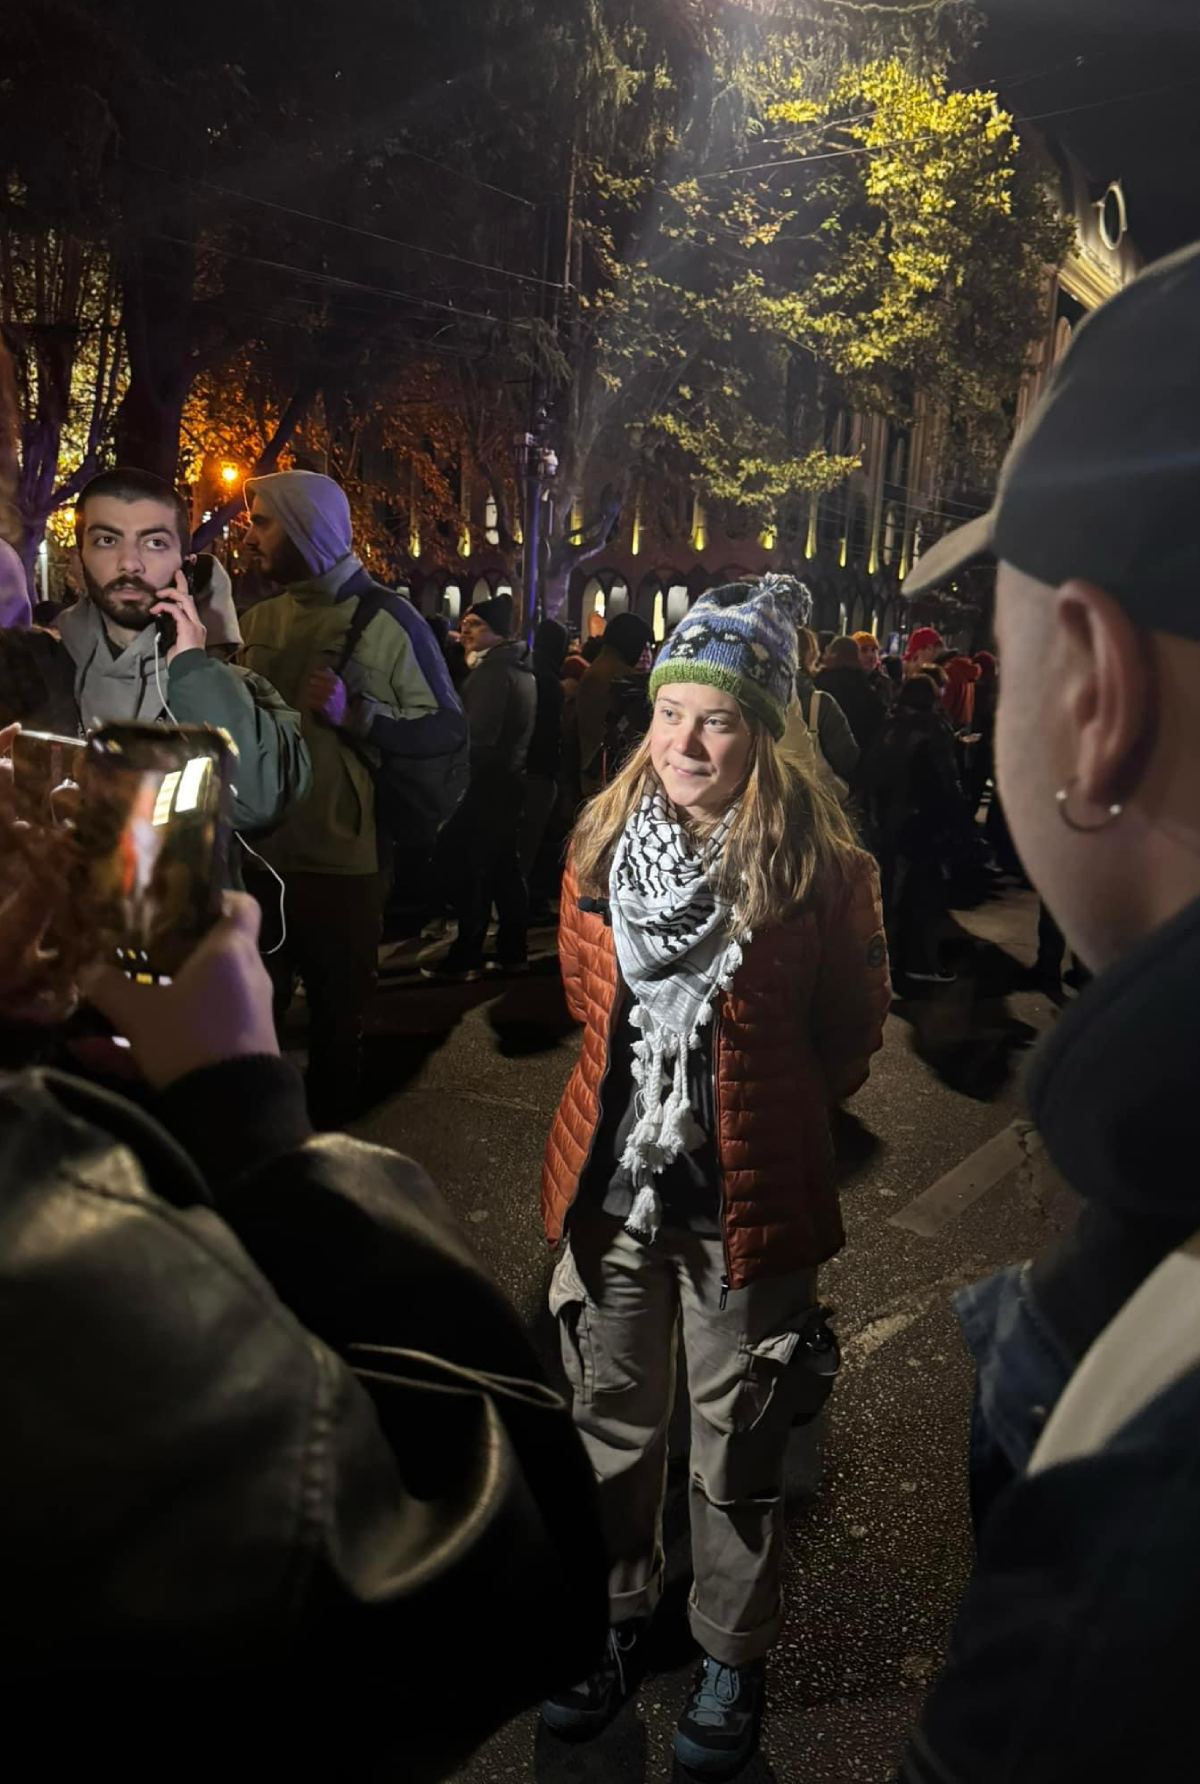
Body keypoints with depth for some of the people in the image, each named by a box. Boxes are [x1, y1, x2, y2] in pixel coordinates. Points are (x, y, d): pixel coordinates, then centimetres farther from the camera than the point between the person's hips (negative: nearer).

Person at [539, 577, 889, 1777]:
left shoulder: (820, 869, -14)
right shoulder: (603, 842, -1)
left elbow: (851, 1034, -1)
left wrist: (763, 1110, 5)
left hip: (746, 1199, -4)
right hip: (611, 1182, 4)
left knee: (736, 1451, 13)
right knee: (611, 1423, 20)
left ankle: (731, 1656, 37)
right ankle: (615, 1618, 44)